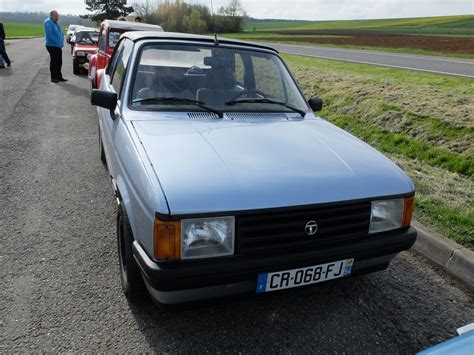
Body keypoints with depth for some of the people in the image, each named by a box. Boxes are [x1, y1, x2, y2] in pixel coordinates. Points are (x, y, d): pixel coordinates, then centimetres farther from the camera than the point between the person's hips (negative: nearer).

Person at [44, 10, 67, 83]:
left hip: (58, 46, 9)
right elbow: (49, 34, -21)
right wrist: (56, 42, -20)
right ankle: (53, 77, 1)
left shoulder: (56, 23, 17)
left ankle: (59, 77, 21)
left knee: (59, 62, 12)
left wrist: (62, 42, 10)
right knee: (54, 62, -5)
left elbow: (60, 33, 23)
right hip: (52, 46, -9)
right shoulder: (48, 22, -11)